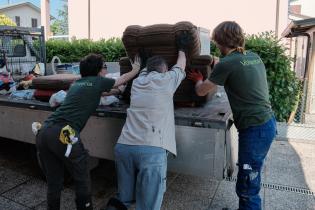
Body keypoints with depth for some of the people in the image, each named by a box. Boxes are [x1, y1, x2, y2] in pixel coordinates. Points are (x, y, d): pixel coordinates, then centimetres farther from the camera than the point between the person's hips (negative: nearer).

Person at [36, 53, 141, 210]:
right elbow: (123, 79, 23)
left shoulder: (76, 84, 24)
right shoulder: (98, 82, 6)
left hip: (43, 132, 7)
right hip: (63, 134, -7)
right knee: (82, 180, 12)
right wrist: (136, 69, 42)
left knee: (53, 183, 19)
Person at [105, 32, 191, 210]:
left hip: (124, 146, 6)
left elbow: (146, 70, 44)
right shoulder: (166, 80, 8)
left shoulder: (138, 81, 19)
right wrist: (182, 49, 48)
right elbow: (180, 66, 31)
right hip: (152, 149, -5)